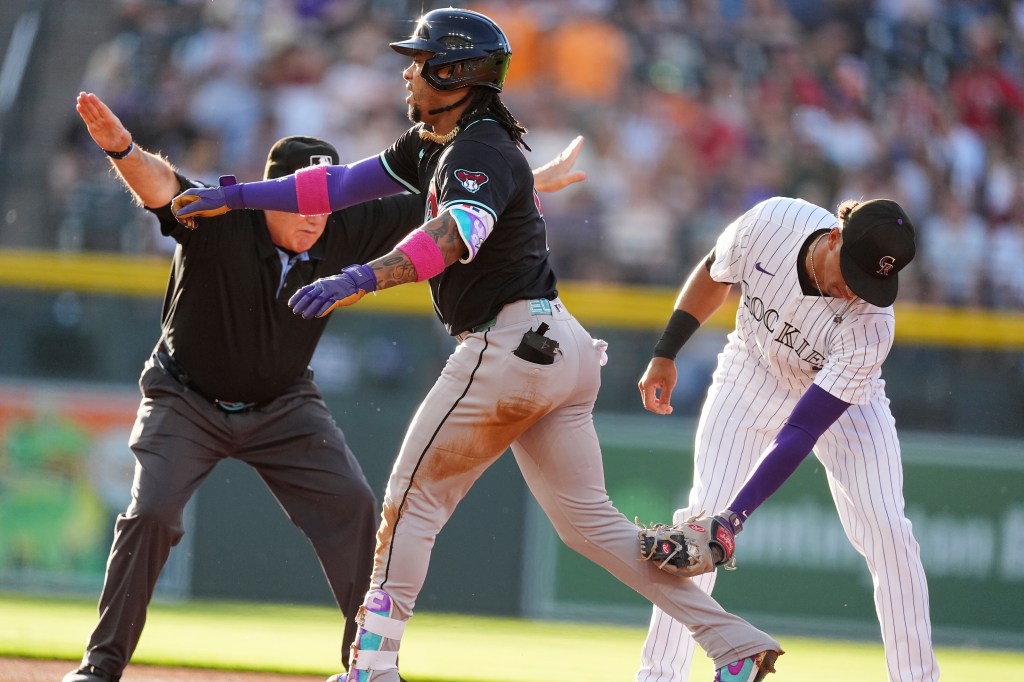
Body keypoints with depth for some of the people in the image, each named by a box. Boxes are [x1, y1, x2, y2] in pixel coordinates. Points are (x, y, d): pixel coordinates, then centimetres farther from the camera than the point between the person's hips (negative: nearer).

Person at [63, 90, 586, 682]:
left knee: (353, 506, -7)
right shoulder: (215, 220, -28)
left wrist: (540, 181, -5)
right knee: (150, 513, -17)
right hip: (187, 401, -3)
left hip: (284, 407, 3)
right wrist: (123, 149, -70)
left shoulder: (346, 232, -16)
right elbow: (158, 183, -47)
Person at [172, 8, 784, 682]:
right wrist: (235, 196, 14)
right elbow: (343, 184, 18)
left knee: (414, 499, -1)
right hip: (557, 346, 10)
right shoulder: (434, 142, 17)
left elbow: (456, 233, -35)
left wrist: (362, 279, -50)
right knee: (587, 518, 9)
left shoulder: (483, 151, -14)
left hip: (509, 343, -10)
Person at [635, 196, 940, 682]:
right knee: (701, 518, -10)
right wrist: (666, 353, -7)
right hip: (753, 380, 2)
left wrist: (734, 517, -45)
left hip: (842, 399, -2)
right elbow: (714, 274, -5)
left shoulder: (871, 324, -37)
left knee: (886, 530, -16)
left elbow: (799, 434, -38)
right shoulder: (771, 222, -31)